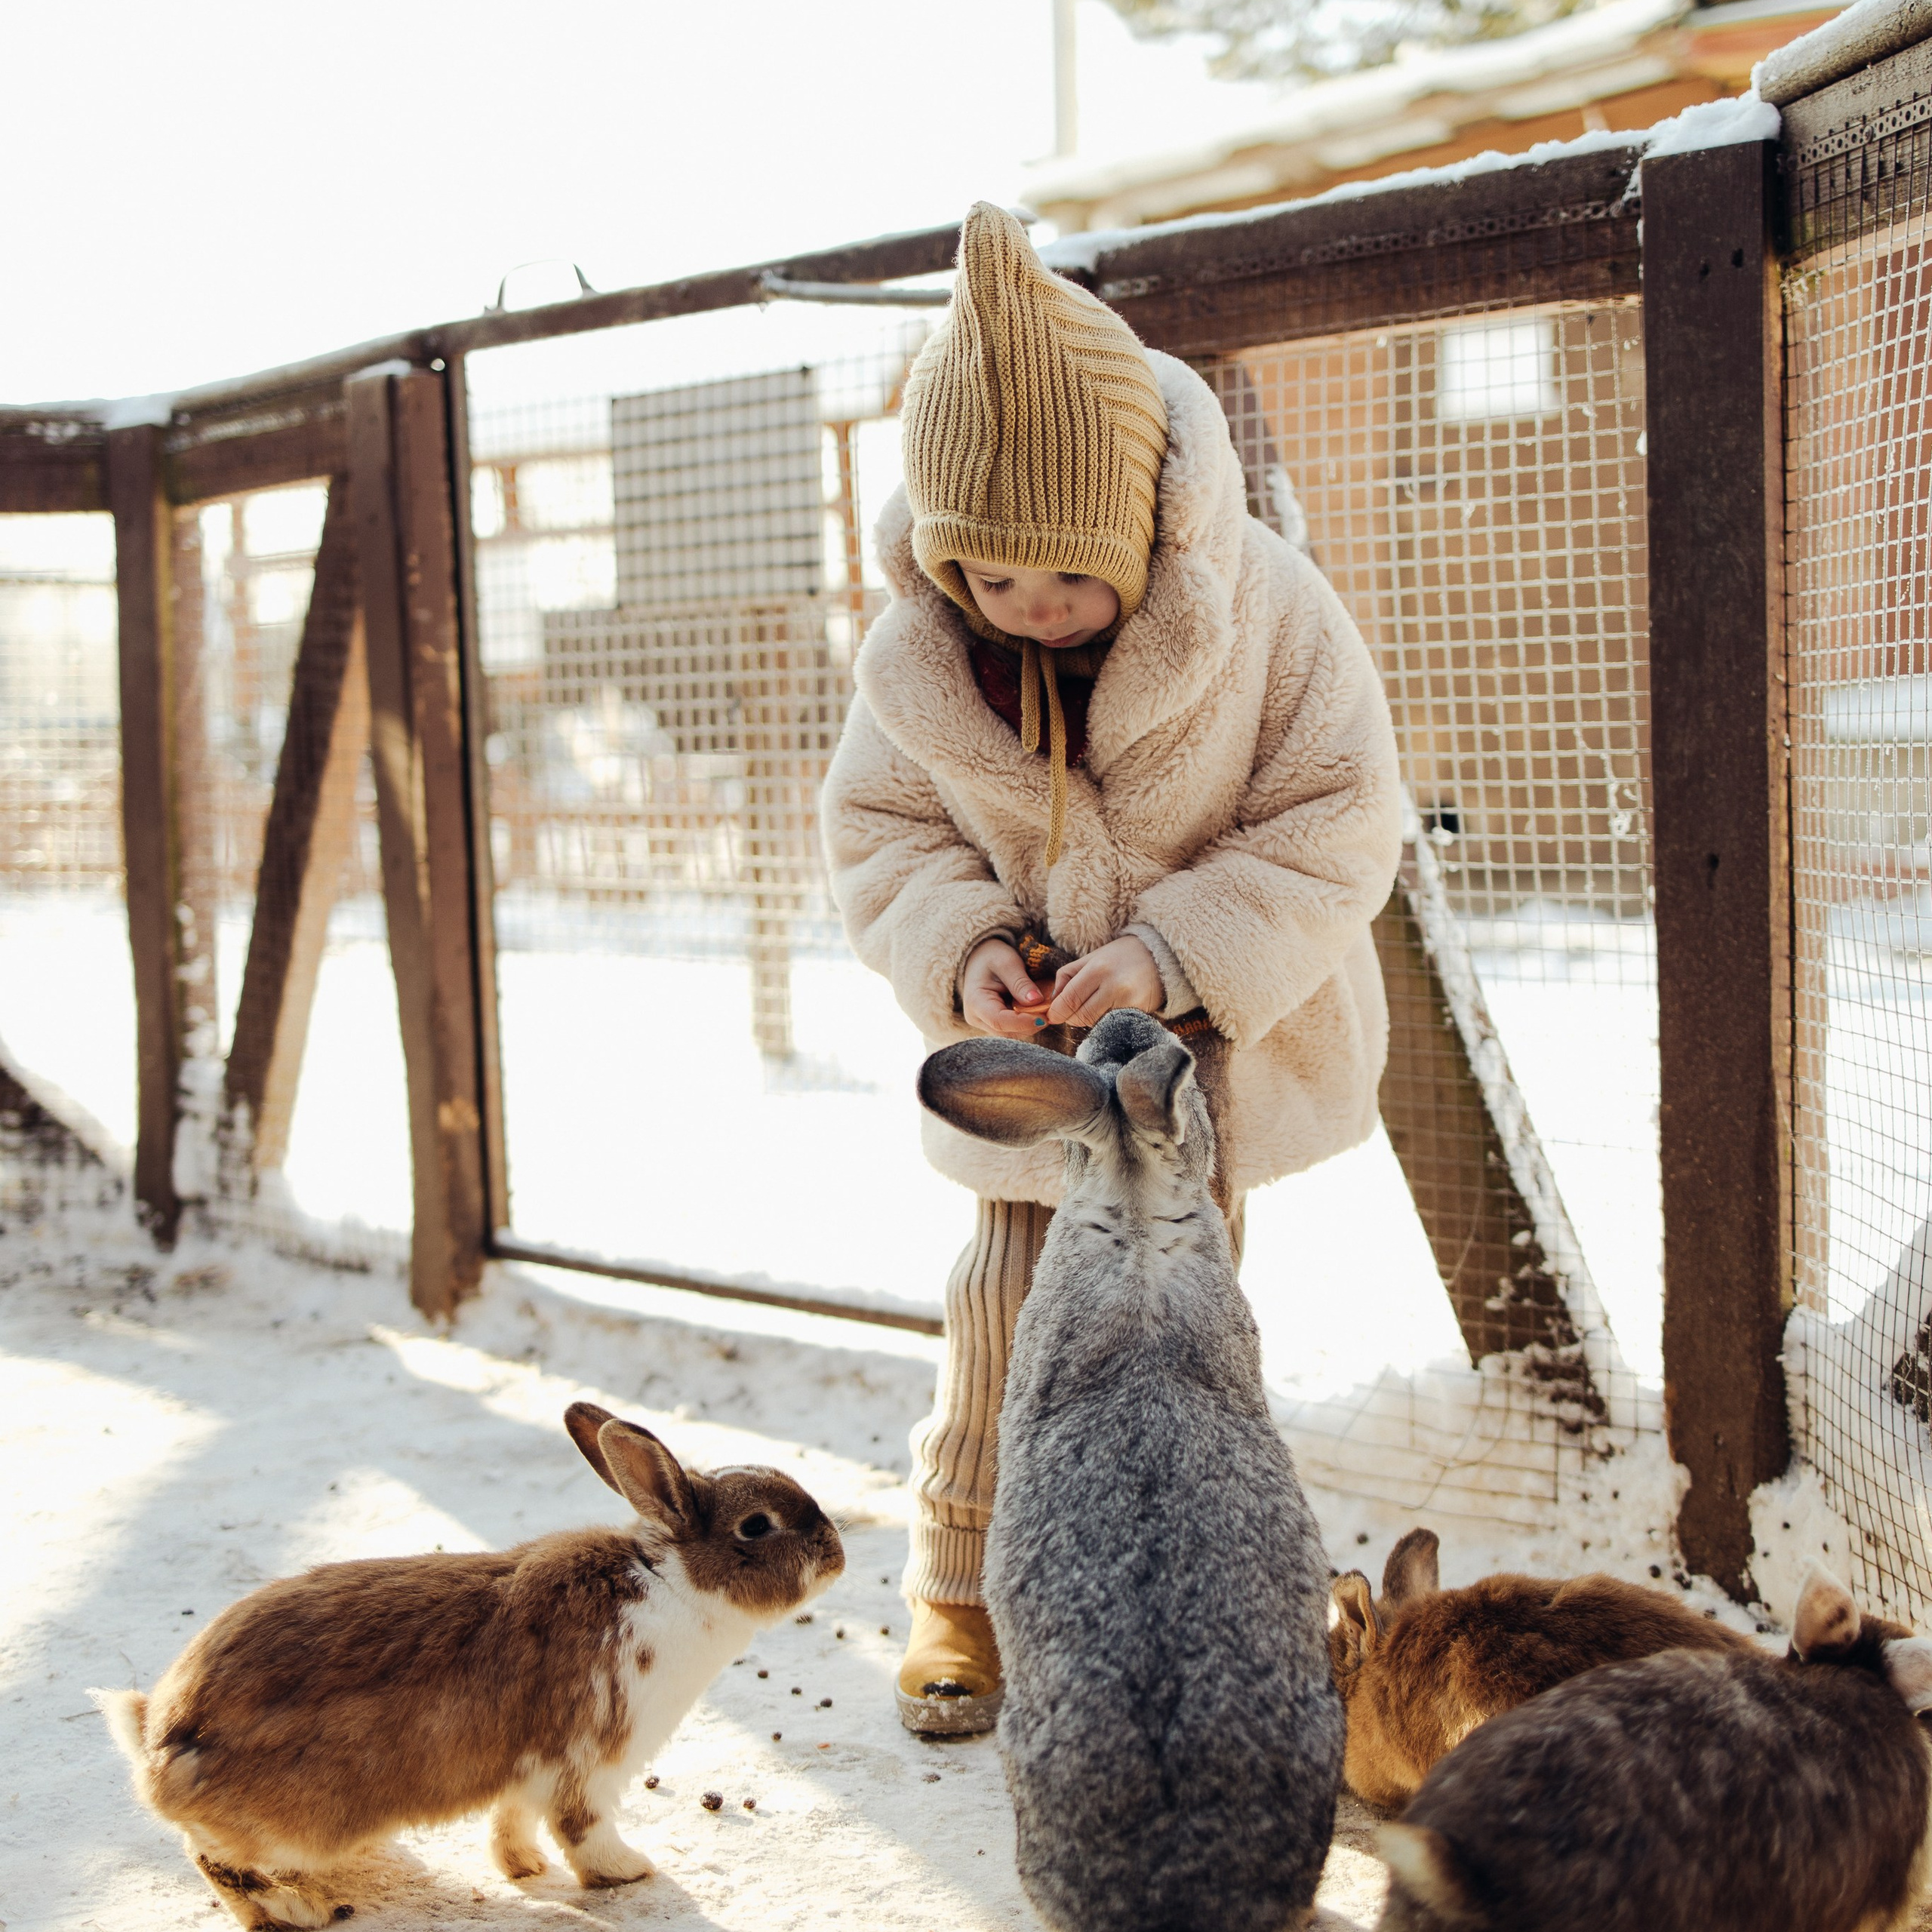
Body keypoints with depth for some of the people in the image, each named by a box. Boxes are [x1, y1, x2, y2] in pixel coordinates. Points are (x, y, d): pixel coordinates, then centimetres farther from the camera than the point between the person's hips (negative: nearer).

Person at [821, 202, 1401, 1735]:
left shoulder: (1264, 609, -22)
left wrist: (1175, 952, -30)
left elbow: (1340, 823, -18)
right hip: (1031, 1035, 1)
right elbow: (878, 826, -2)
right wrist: (961, 956, -22)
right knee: (1011, 1293, 0)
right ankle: (960, 1586, 17)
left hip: (1220, 1031, -1)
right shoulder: (916, 652, -15)